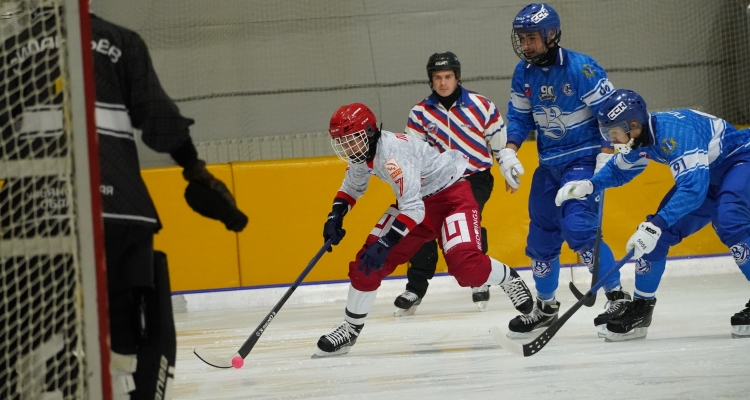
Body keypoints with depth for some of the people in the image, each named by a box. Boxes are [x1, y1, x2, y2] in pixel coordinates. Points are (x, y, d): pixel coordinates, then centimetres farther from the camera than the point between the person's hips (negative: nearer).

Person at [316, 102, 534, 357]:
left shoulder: (393, 152, -33)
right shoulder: (361, 154, -4)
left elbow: (413, 209, -36)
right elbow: (352, 187, 18)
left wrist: (385, 244, -40)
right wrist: (335, 217, 3)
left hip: (452, 194, -8)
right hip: (417, 200, 9)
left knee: (465, 265, -28)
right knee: (369, 261, -3)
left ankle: (509, 279, 4)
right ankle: (350, 329, 10)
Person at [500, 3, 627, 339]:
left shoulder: (581, 68, -19)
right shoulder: (524, 74, 1)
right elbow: (519, 117, 11)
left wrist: (605, 159, -21)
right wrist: (509, 153, -3)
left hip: (584, 159, -7)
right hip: (549, 164, 7)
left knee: (578, 228, -23)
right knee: (541, 237, 11)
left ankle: (618, 297, -13)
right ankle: (545, 307, 28)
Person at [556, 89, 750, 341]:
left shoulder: (675, 131, -36)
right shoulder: (637, 140, -8)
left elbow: (693, 188, -42)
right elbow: (619, 170, 14)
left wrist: (656, 225, -46)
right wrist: (589, 186, -4)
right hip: (704, 175, 9)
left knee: (728, 221, -34)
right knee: (658, 233, 2)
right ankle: (641, 308, 14)